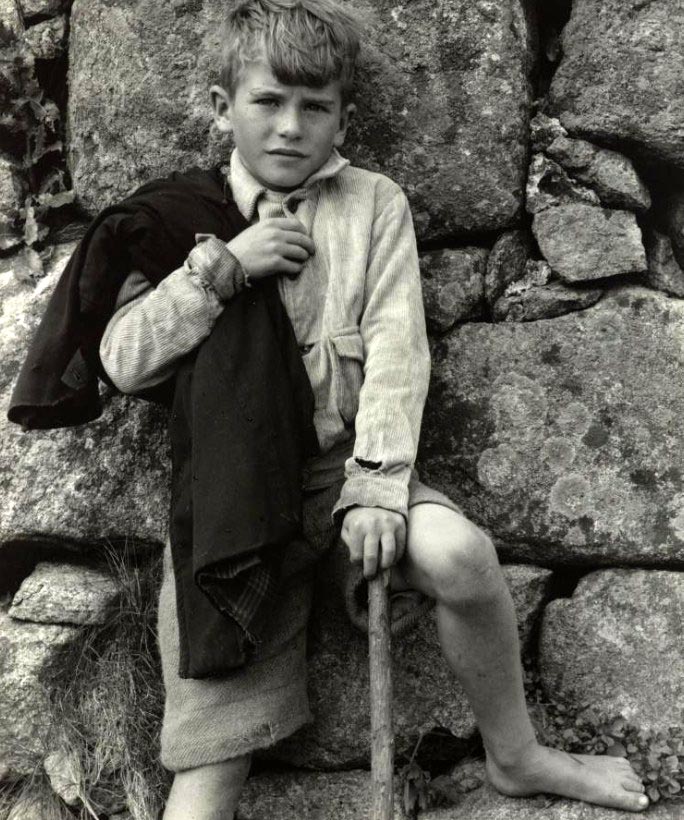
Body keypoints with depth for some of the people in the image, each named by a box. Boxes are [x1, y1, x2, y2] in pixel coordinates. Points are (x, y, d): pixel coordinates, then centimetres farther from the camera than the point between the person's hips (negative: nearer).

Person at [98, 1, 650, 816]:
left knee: (459, 552, -25)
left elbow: (396, 351, -5)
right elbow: (123, 362, -1)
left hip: (339, 464, 0)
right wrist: (222, 265, -11)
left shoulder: (373, 204, 5)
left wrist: (375, 485, -17)